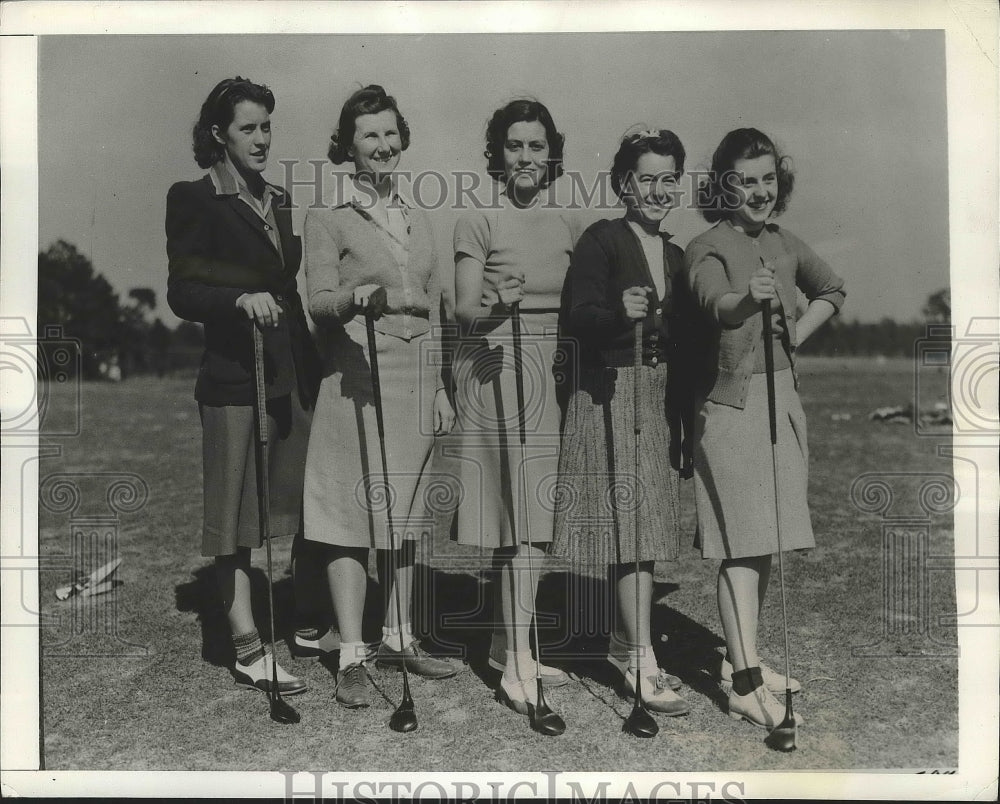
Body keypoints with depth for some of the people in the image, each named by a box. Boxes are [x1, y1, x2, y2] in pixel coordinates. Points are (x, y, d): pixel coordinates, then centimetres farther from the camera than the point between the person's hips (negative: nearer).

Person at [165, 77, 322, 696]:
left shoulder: (280, 202, 17)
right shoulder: (194, 200, -1)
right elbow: (182, 294, -8)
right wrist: (241, 299, -27)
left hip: (296, 372, 6)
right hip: (235, 374, -6)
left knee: (308, 500, 7)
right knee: (238, 507, -1)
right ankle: (248, 647, 5)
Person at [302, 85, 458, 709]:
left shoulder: (419, 219, 16)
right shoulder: (328, 218, 1)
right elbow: (319, 301, -10)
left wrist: (440, 387, 16)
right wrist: (366, 295, -31)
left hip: (417, 381, 5)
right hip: (358, 381, -5)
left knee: (405, 514, 11)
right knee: (354, 514, -4)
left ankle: (399, 638, 23)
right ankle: (352, 657, 3)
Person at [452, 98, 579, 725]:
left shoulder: (565, 226, 13)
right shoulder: (479, 223, -1)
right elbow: (465, 311, -6)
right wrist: (496, 304, -25)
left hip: (552, 371, 5)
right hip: (495, 371, -5)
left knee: (539, 512, 7)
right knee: (520, 513, -9)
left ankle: (510, 642, 21)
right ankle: (519, 658, -3)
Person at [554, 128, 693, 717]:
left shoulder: (675, 255, 15)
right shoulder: (602, 240, -6)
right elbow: (575, 317, -16)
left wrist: (685, 411, 13)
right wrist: (619, 312, -34)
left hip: (661, 398, 7)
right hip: (610, 396, -7)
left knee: (644, 527, 11)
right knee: (629, 521, -9)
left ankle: (625, 642, 24)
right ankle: (644, 665, -5)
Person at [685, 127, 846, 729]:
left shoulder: (786, 244, 10)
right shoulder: (709, 247, -10)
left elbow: (833, 289, 26)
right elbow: (714, 303, -31)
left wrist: (800, 330, 10)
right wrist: (748, 299, -52)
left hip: (784, 398, 7)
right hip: (732, 403, -7)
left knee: (767, 541, 12)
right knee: (743, 543, -10)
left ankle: (741, 658, 26)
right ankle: (746, 683, -6)